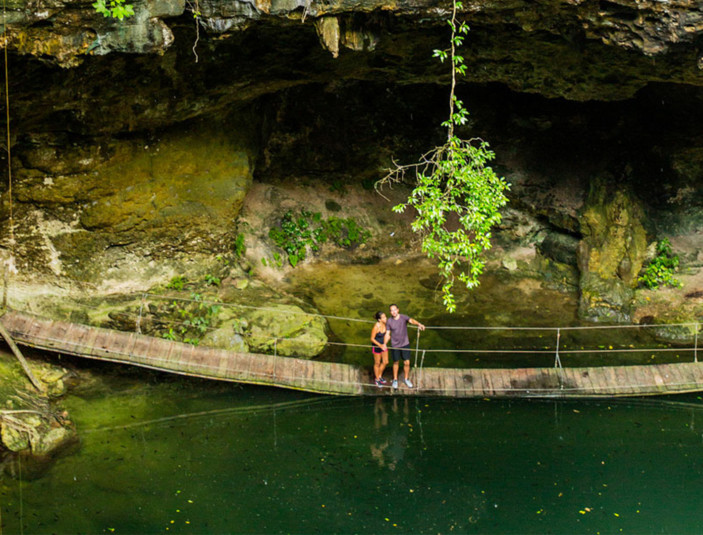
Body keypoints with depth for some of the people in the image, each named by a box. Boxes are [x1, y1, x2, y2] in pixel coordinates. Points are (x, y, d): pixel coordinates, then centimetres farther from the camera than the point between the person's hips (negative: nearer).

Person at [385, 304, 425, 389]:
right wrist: (384, 344, -23)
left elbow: (412, 321, -34)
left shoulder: (404, 317, -13)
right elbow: (387, 334, -6)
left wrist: (419, 324, -56)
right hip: (395, 346, 0)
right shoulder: (389, 321, -9)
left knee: (407, 363, 5)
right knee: (396, 363, 14)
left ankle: (407, 379, 26)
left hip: (405, 344, 0)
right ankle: (395, 380, 33)